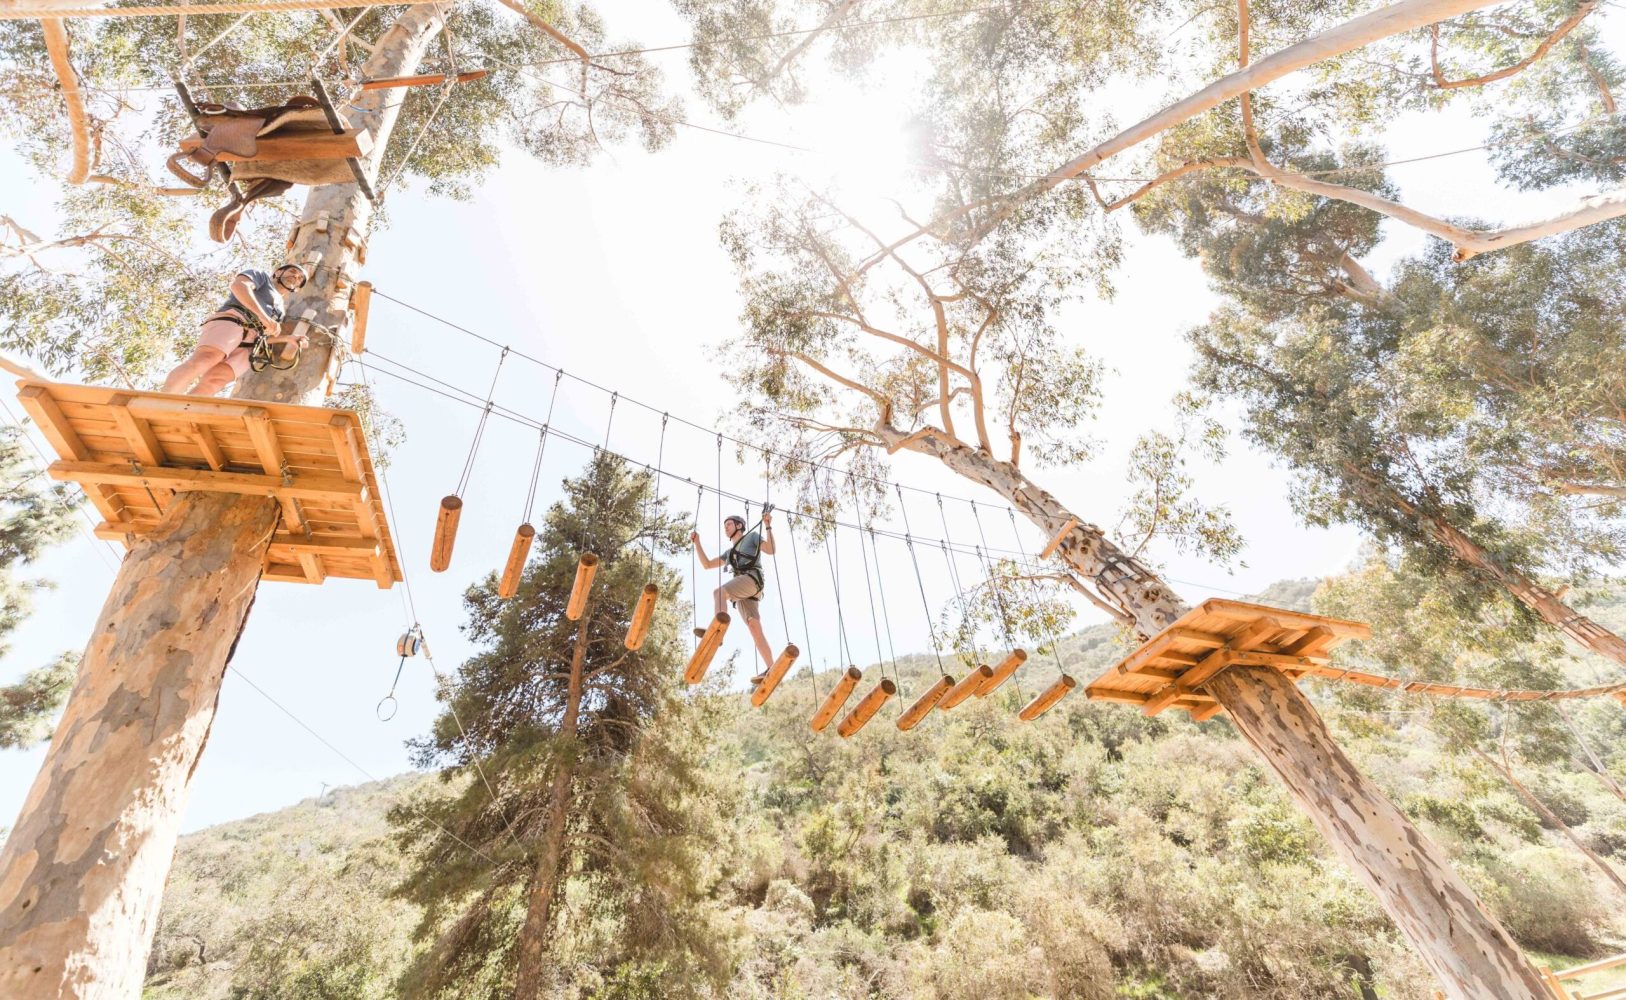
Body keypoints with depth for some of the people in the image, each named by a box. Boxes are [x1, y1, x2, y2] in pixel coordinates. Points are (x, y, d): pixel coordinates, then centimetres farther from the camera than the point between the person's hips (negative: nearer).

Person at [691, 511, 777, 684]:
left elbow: (770, 550, 4)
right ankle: (770, 669, -23)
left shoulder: (752, 536, 21)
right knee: (755, 627, -12)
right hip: (742, 593, 6)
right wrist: (697, 542, 27)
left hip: (752, 579, -6)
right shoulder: (730, 552, 39)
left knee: (718, 592, -30)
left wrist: (768, 527, -6)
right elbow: (707, 564, 32)